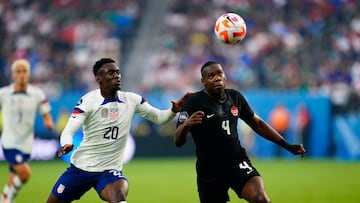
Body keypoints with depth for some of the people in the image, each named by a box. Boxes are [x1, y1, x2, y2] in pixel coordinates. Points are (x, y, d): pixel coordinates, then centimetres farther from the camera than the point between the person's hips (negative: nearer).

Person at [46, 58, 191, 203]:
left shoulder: (131, 100, -2)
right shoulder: (88, 101, -13)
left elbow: (159, 118, 5)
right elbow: (69, 131, -20)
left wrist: (174, 110, -16)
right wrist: (67, 144, -43)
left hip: (110, 170, 1)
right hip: (81, 167, -1)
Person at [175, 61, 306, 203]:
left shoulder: (235, 97, 4)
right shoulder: (194, 102, -10)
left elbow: (257, 124, 17)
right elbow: (178, 142, -15)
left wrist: (287, 145, 14)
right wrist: (186, 125, -37)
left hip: (237, 161, 2)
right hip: (209, 170, -2)